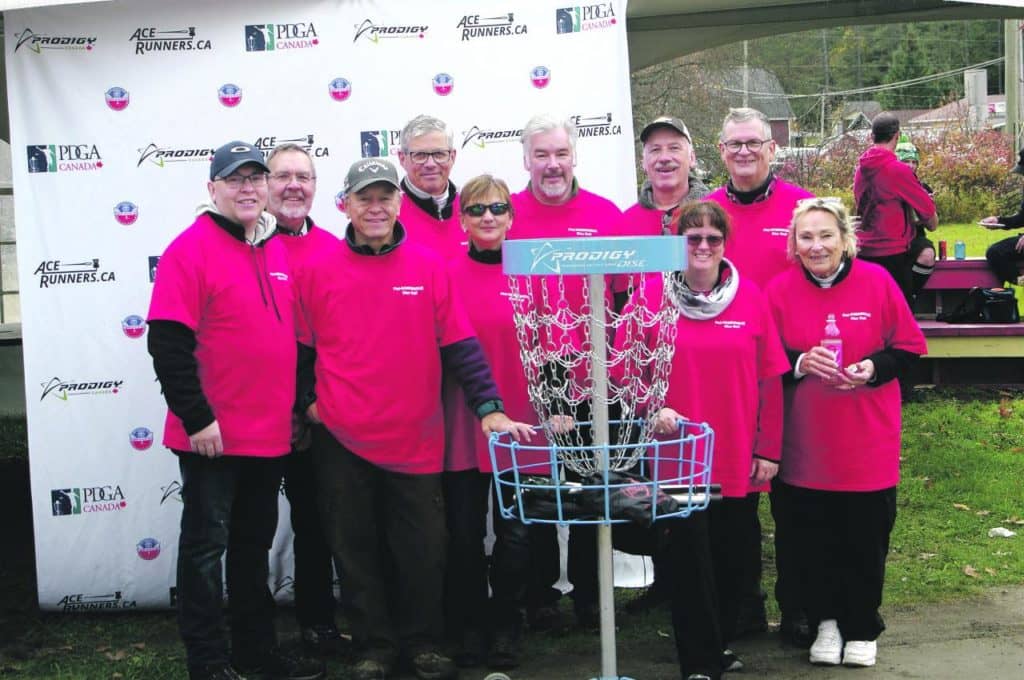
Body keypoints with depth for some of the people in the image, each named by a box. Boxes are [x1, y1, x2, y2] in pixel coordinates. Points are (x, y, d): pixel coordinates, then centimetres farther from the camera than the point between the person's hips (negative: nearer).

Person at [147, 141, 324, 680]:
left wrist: (298, 407, 16)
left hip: (270, 435, 7)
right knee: (207, 545, 3)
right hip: (212, 436, -7)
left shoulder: (278, 251, 10)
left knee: (254, 544, 17)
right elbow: (168, 343, -16)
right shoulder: (192, 249, -11)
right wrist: (197, 418, -18)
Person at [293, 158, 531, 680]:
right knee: (357, 549, 8)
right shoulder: (318, 270, 1)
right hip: (342, 438, 0)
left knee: (423, 548, 6)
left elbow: (459, 344, -1)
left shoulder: (430, 267, 1)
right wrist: (307, 402, -3)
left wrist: (488, 407, -8)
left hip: (416, 437, 0)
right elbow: (302, 348, 7)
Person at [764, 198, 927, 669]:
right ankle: (827, 620, 26)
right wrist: (799, 363, -18)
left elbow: (909, 347, 1)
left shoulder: (877, 281, -5)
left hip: (868, 443, -1)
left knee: (866, 538, 5)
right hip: (806, 444, 1)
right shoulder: (780, 289, -3)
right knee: (816, 539, 7)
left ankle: (862, 628, 23)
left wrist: (873, 367, -16)